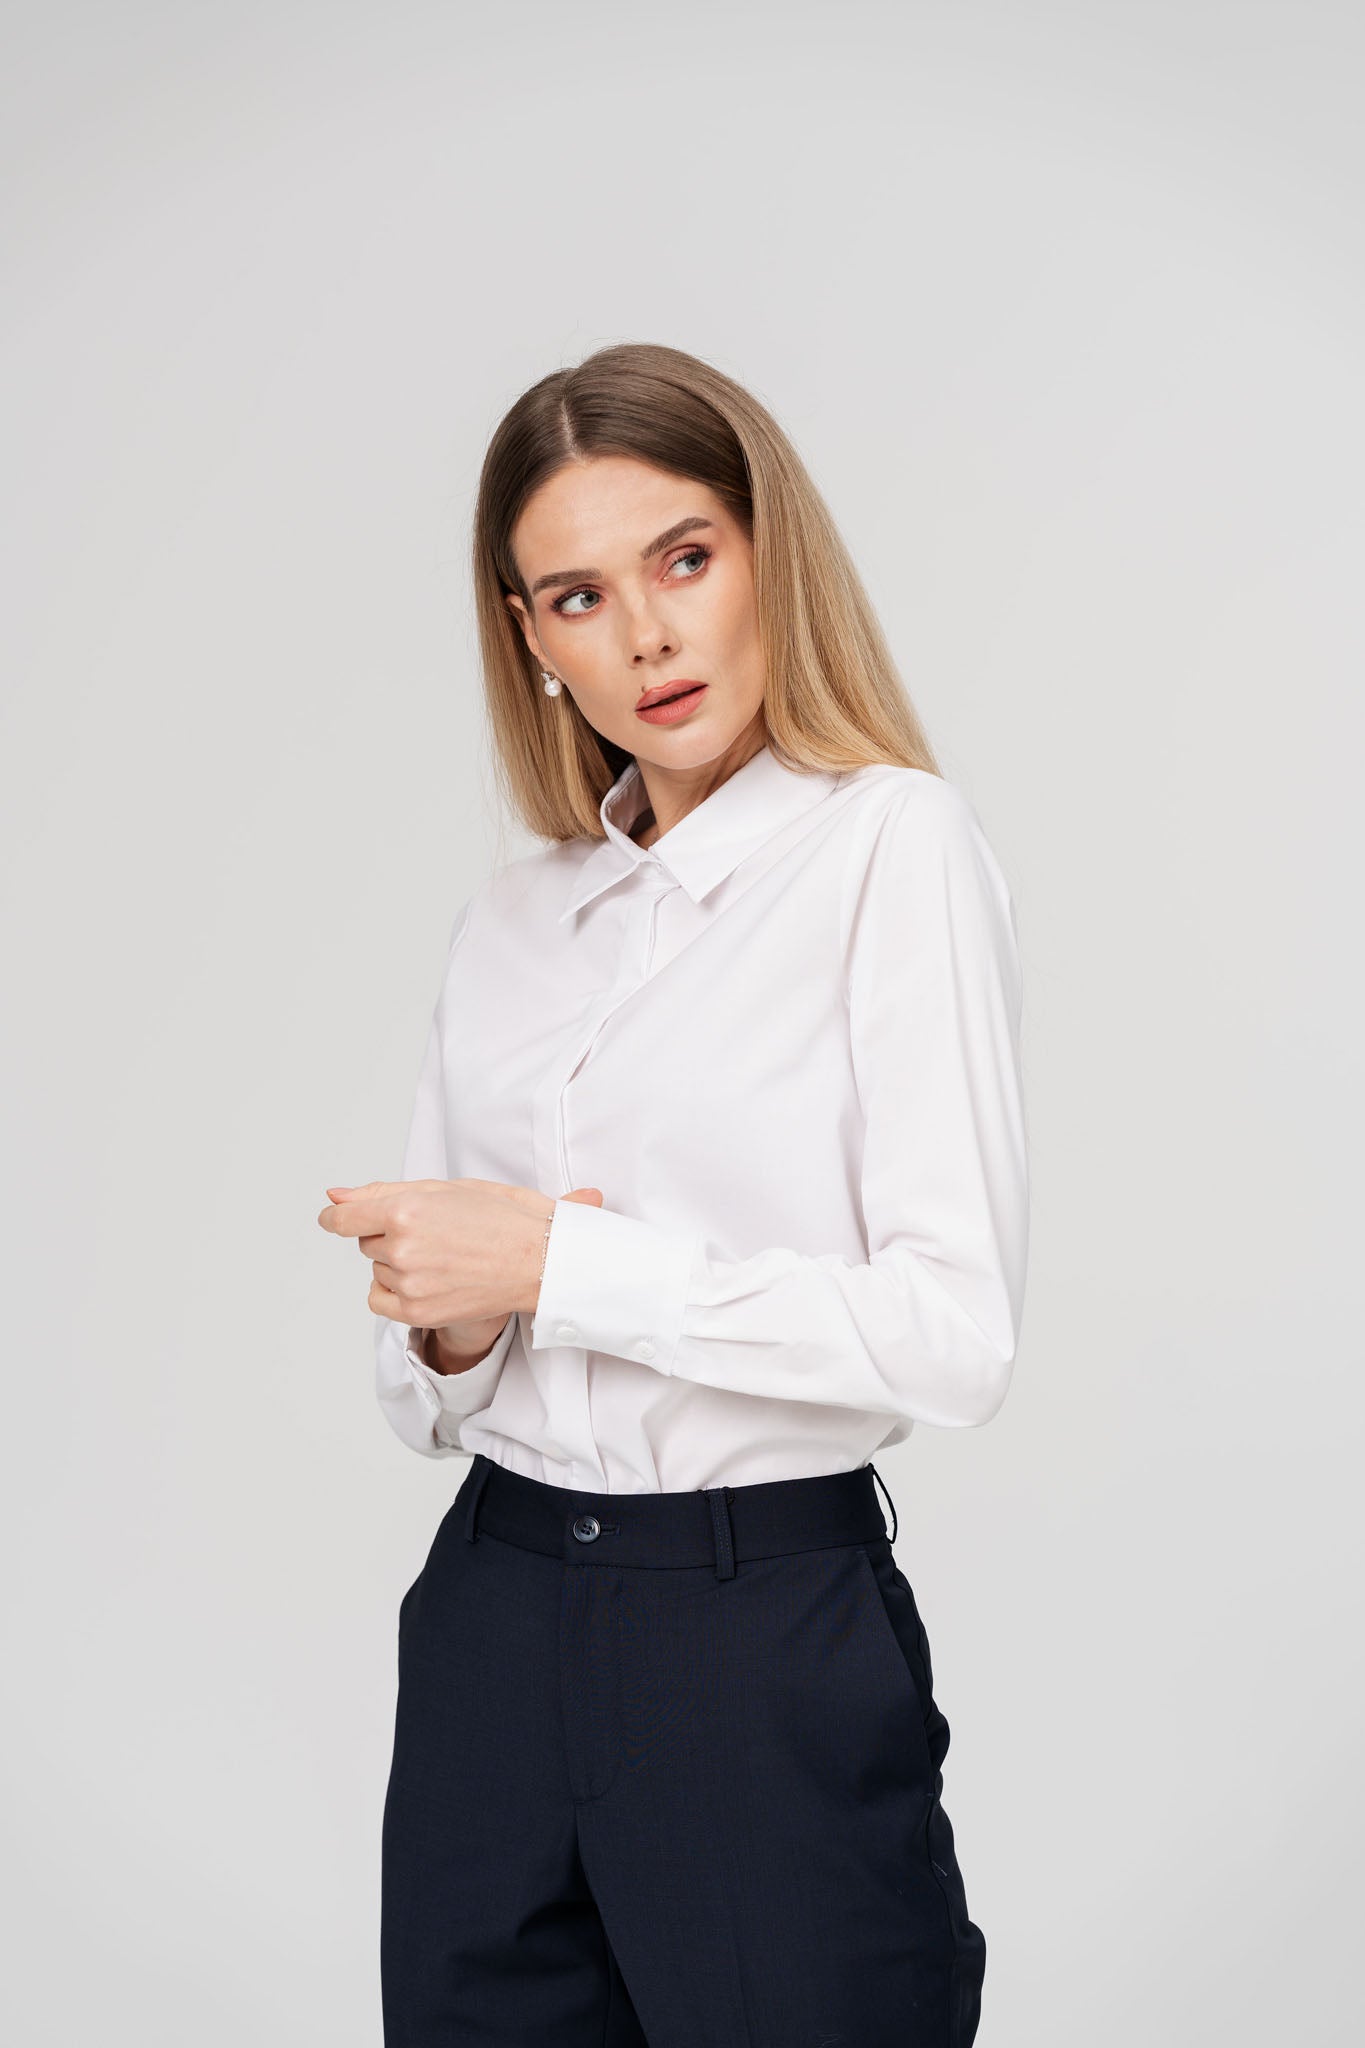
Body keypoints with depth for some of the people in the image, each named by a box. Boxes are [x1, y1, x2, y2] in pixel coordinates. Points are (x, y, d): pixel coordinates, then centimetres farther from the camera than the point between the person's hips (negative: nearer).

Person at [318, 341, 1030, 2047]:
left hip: (773, 1632, -5)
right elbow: (422, 1390, 14)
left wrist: (558, 1261, -16)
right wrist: (446, 1334, -9)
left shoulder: (894, 847, -8)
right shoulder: (509, 916, 9)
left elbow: (957, 1330, -17)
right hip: (492, 1619, 5)